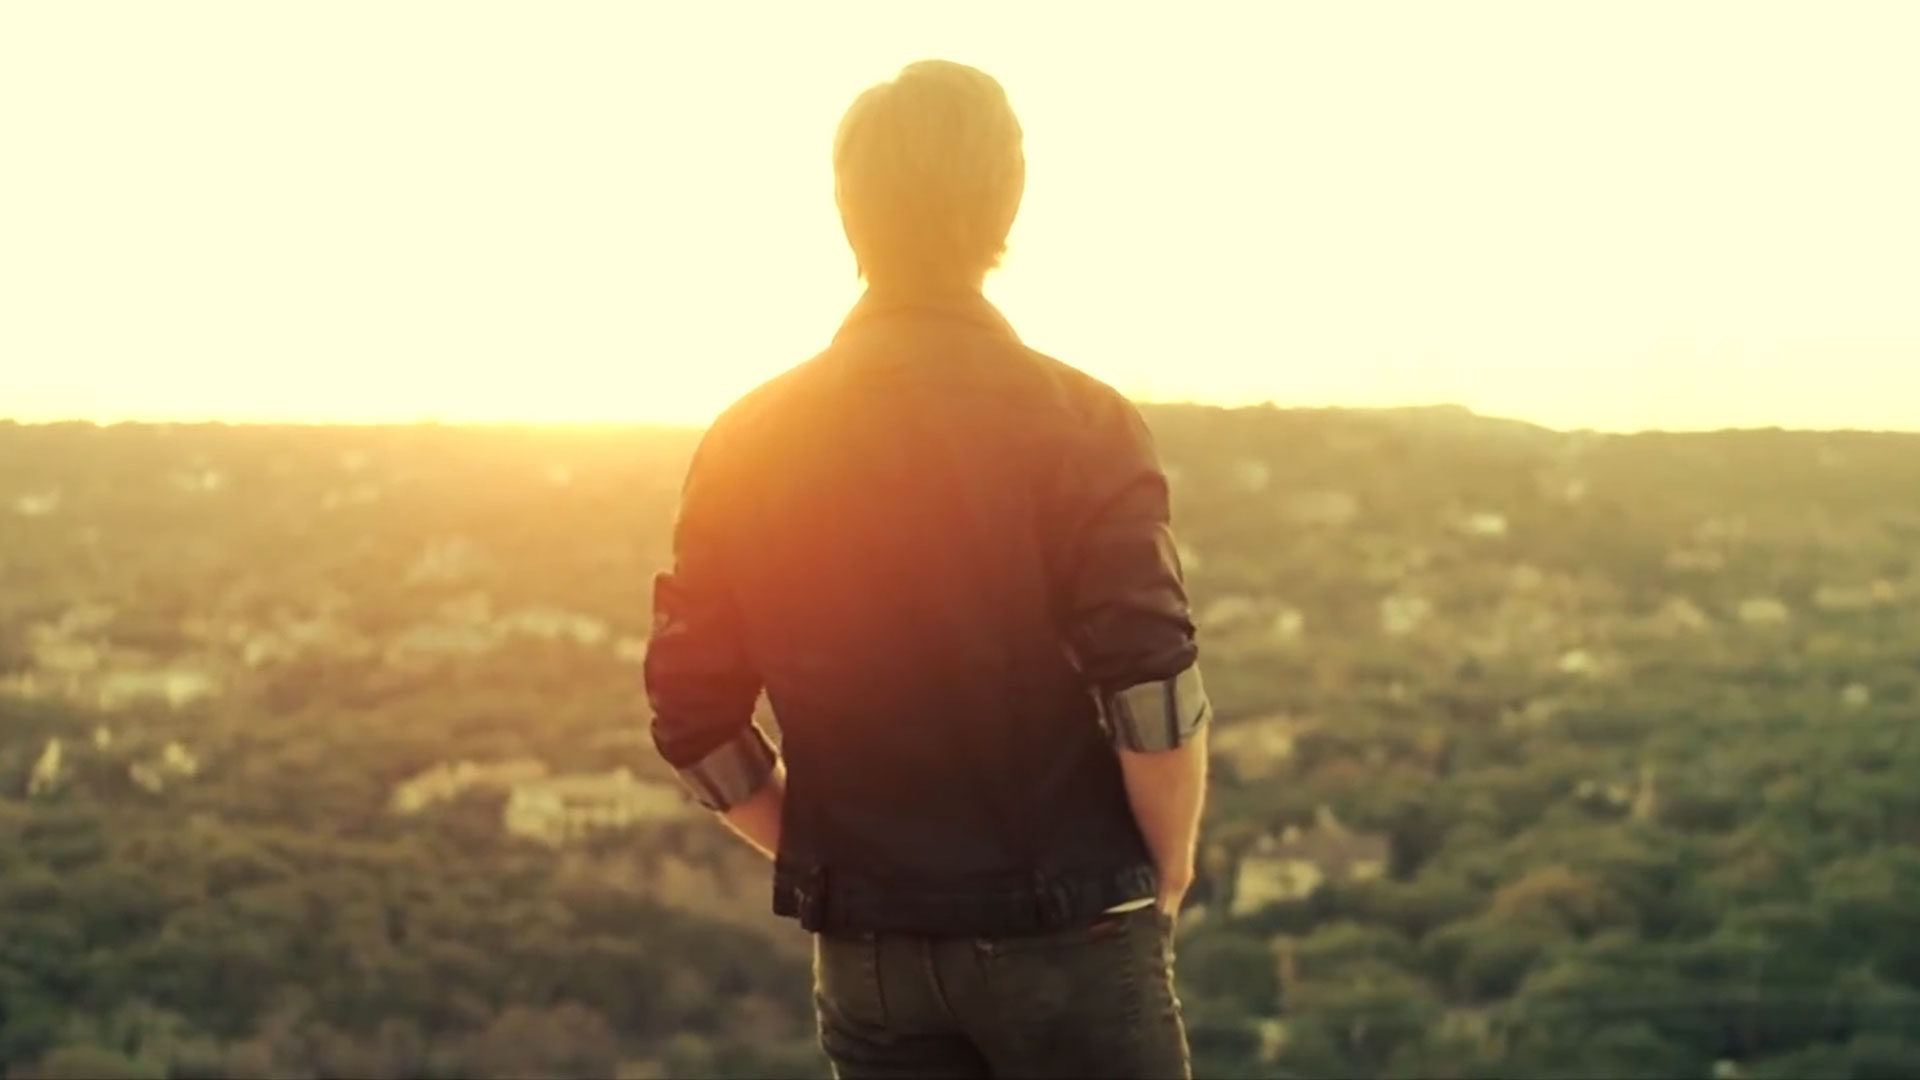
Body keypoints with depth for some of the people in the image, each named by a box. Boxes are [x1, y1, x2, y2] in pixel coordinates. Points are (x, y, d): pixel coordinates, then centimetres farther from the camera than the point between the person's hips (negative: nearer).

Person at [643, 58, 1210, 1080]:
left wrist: (833, 864, 14)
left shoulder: (750, 447, 0)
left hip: (866, 949, 4)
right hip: (1064, 931, -3)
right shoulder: (1076, 426, -11)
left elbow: (694, 717, 1)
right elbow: (1153, 697, -17)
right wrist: (1170, 867, 0)